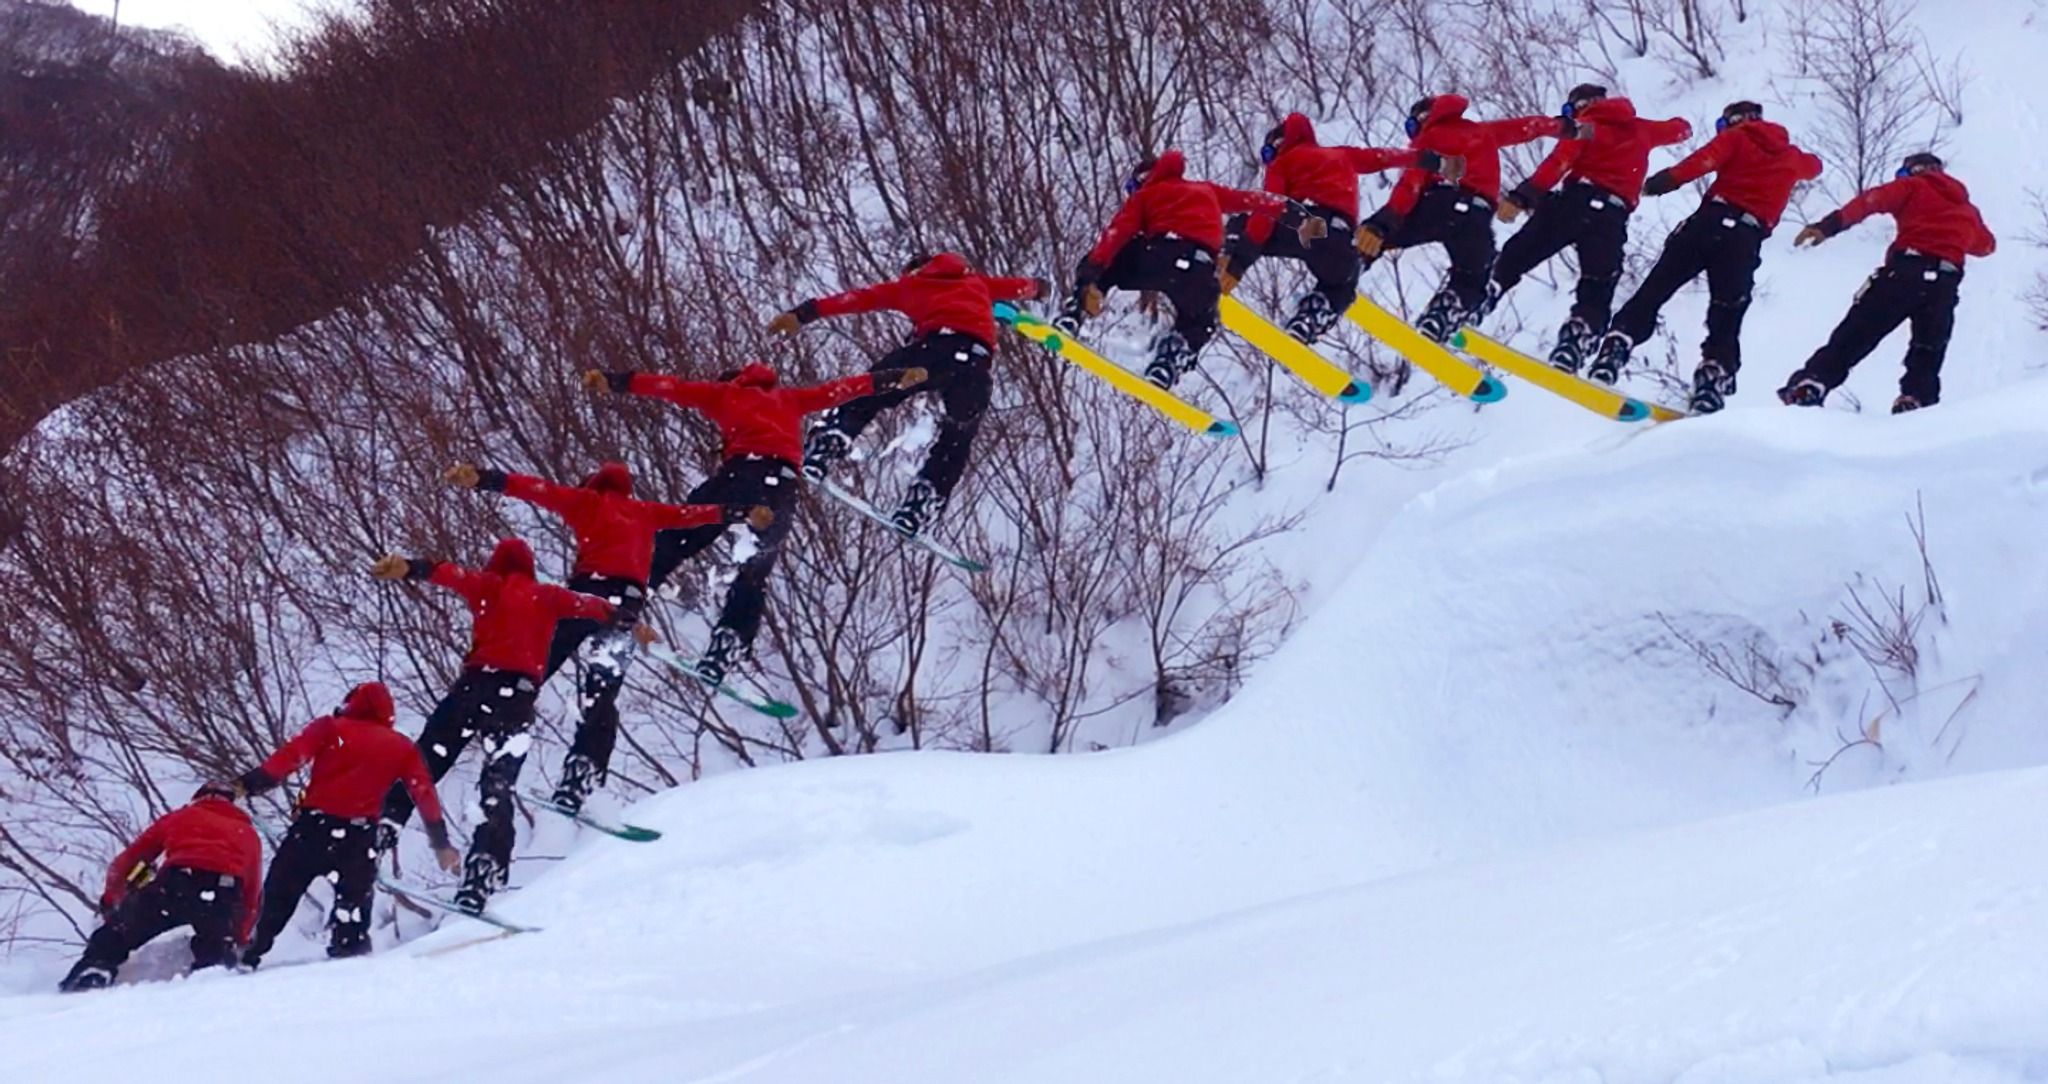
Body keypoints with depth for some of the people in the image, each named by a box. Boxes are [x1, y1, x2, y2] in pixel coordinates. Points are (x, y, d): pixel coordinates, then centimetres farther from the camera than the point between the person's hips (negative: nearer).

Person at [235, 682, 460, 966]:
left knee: (279, 895, 11)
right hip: (359, 834, 0)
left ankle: (250, 955, 11)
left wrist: (248, 783, -10)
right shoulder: (402, 748, 15)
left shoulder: (329, 728, 9)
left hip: (313, 826, 0)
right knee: (354, 898, 13)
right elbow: (424, 794, 11)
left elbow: (290, 756, -5)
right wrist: (441, 844, 15)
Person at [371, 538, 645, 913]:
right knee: (498, 789, -1)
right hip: (520, 692, 1)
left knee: (422, 766, 6)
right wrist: (631, 624, 45)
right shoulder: (547, 596, 19)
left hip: (477, 682, -1)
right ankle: (480, 882, -14)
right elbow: (592, 606, 30)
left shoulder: (486, 586, 13)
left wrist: (410, 569, -21)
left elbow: (451, 574, -4)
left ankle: (379, 833, -7)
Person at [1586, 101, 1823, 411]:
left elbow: (1707, 159, -9)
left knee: (1655, 290, -1)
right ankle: (1716, 371, -10)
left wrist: (1672, 178, -19)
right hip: (1747, 238, 2)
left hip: (1711, 220, -2)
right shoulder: (1790, 156, 26)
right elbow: (1812, 166, 50)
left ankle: (1617, 345, -16)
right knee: (1726, 321, 9)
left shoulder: (1736, 138, 13)